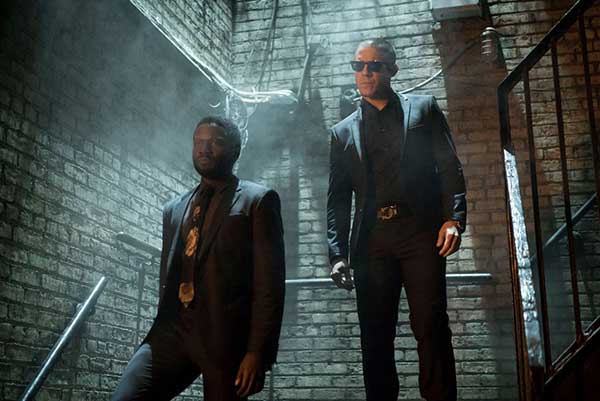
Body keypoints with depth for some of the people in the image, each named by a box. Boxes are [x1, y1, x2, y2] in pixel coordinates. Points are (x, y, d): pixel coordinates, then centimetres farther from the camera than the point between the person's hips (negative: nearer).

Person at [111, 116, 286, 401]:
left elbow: (269, 282, -5)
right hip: (173, 331, 4)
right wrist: (161, 333, 18)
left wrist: (258, 351, -12)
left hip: (226, 337, -4)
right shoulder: (174, 209, 21)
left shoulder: (258, 200, 3)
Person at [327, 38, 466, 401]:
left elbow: (449, 168, 6)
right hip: (372, 241, 3)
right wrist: (338, 254, 2)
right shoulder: (343, 132, 18)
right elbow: (338, 199, 13)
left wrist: (454, 218, -10)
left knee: (431, 328, -7)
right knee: (375, 336, 3)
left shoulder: (424, 109, 14)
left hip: (420, 233, -2)